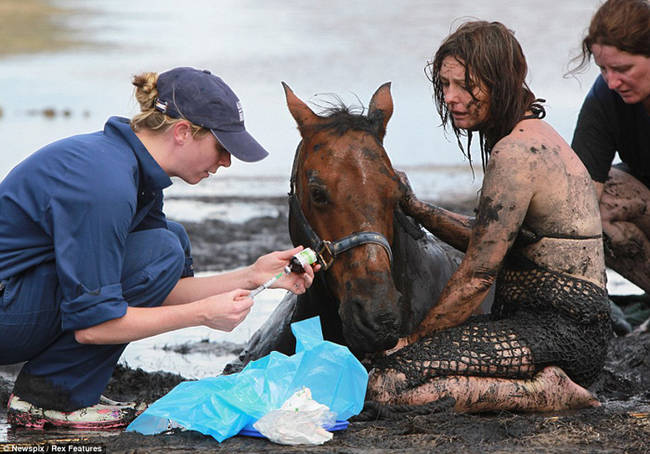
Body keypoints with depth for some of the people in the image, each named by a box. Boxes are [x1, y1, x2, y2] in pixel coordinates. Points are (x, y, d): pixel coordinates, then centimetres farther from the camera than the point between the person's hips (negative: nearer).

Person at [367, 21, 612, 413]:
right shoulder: (534, 136, 16)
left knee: (386, 384, -22)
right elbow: (490, 241, 24)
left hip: (560, 332, -11)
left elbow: (477, 276, -14)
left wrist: (412, 340, -4)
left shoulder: (516, 151, -16)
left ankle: (547, 393, -12)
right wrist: (414, 207, 17)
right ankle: (548, 383, 7)